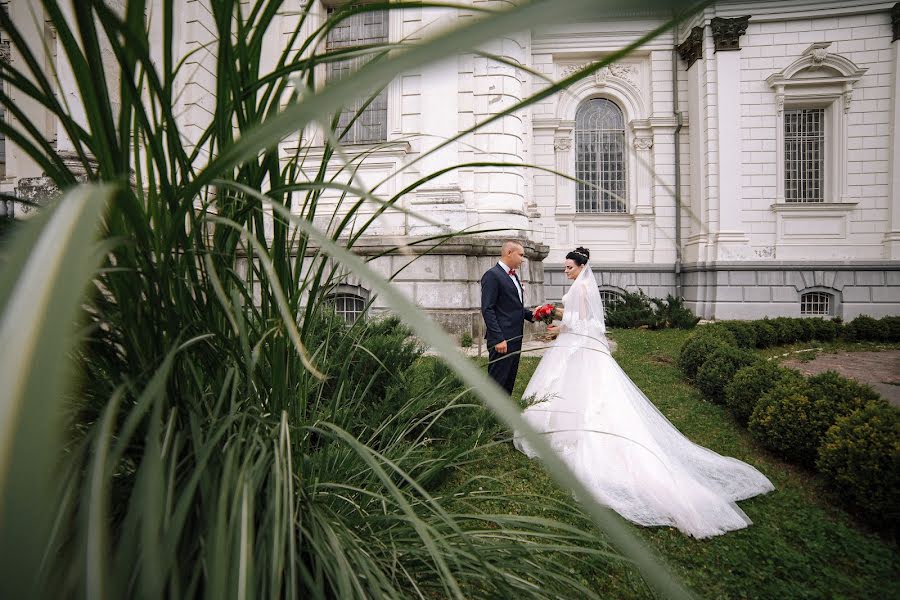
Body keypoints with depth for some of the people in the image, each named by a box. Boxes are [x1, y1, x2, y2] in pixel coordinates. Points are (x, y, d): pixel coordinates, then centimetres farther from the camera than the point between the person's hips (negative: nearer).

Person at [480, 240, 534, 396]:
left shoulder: (513, 275, 16)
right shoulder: (492, 275, -12)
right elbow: (487, 310, -17)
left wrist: (531, 315, 7)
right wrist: (498, 339, -21)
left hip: (515, 337, 9)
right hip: (502, 339, -9)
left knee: (509, 382, 15)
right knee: (497, 381, -4)